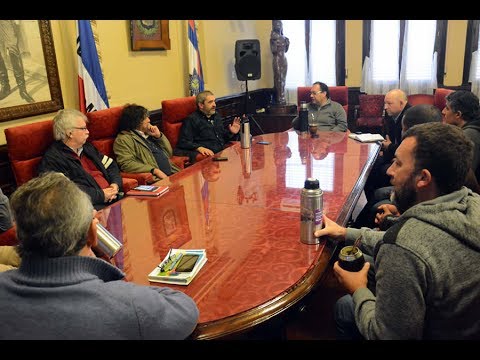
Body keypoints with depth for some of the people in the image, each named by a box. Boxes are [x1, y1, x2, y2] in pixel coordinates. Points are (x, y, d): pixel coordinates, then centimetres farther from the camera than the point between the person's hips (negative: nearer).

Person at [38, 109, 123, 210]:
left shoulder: (87, 147, 22)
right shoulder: (52, 159, -5)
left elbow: (111, 165, 25)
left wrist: (115, 184, 4)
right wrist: (101, 195, -15)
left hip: (114, 198, 8)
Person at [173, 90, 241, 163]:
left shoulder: (216, 116, 24)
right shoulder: (191, 120, 1)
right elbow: (184, 142, -9)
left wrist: (231, 133, 14)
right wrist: (199, 148, -25)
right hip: (209, 156, -7)